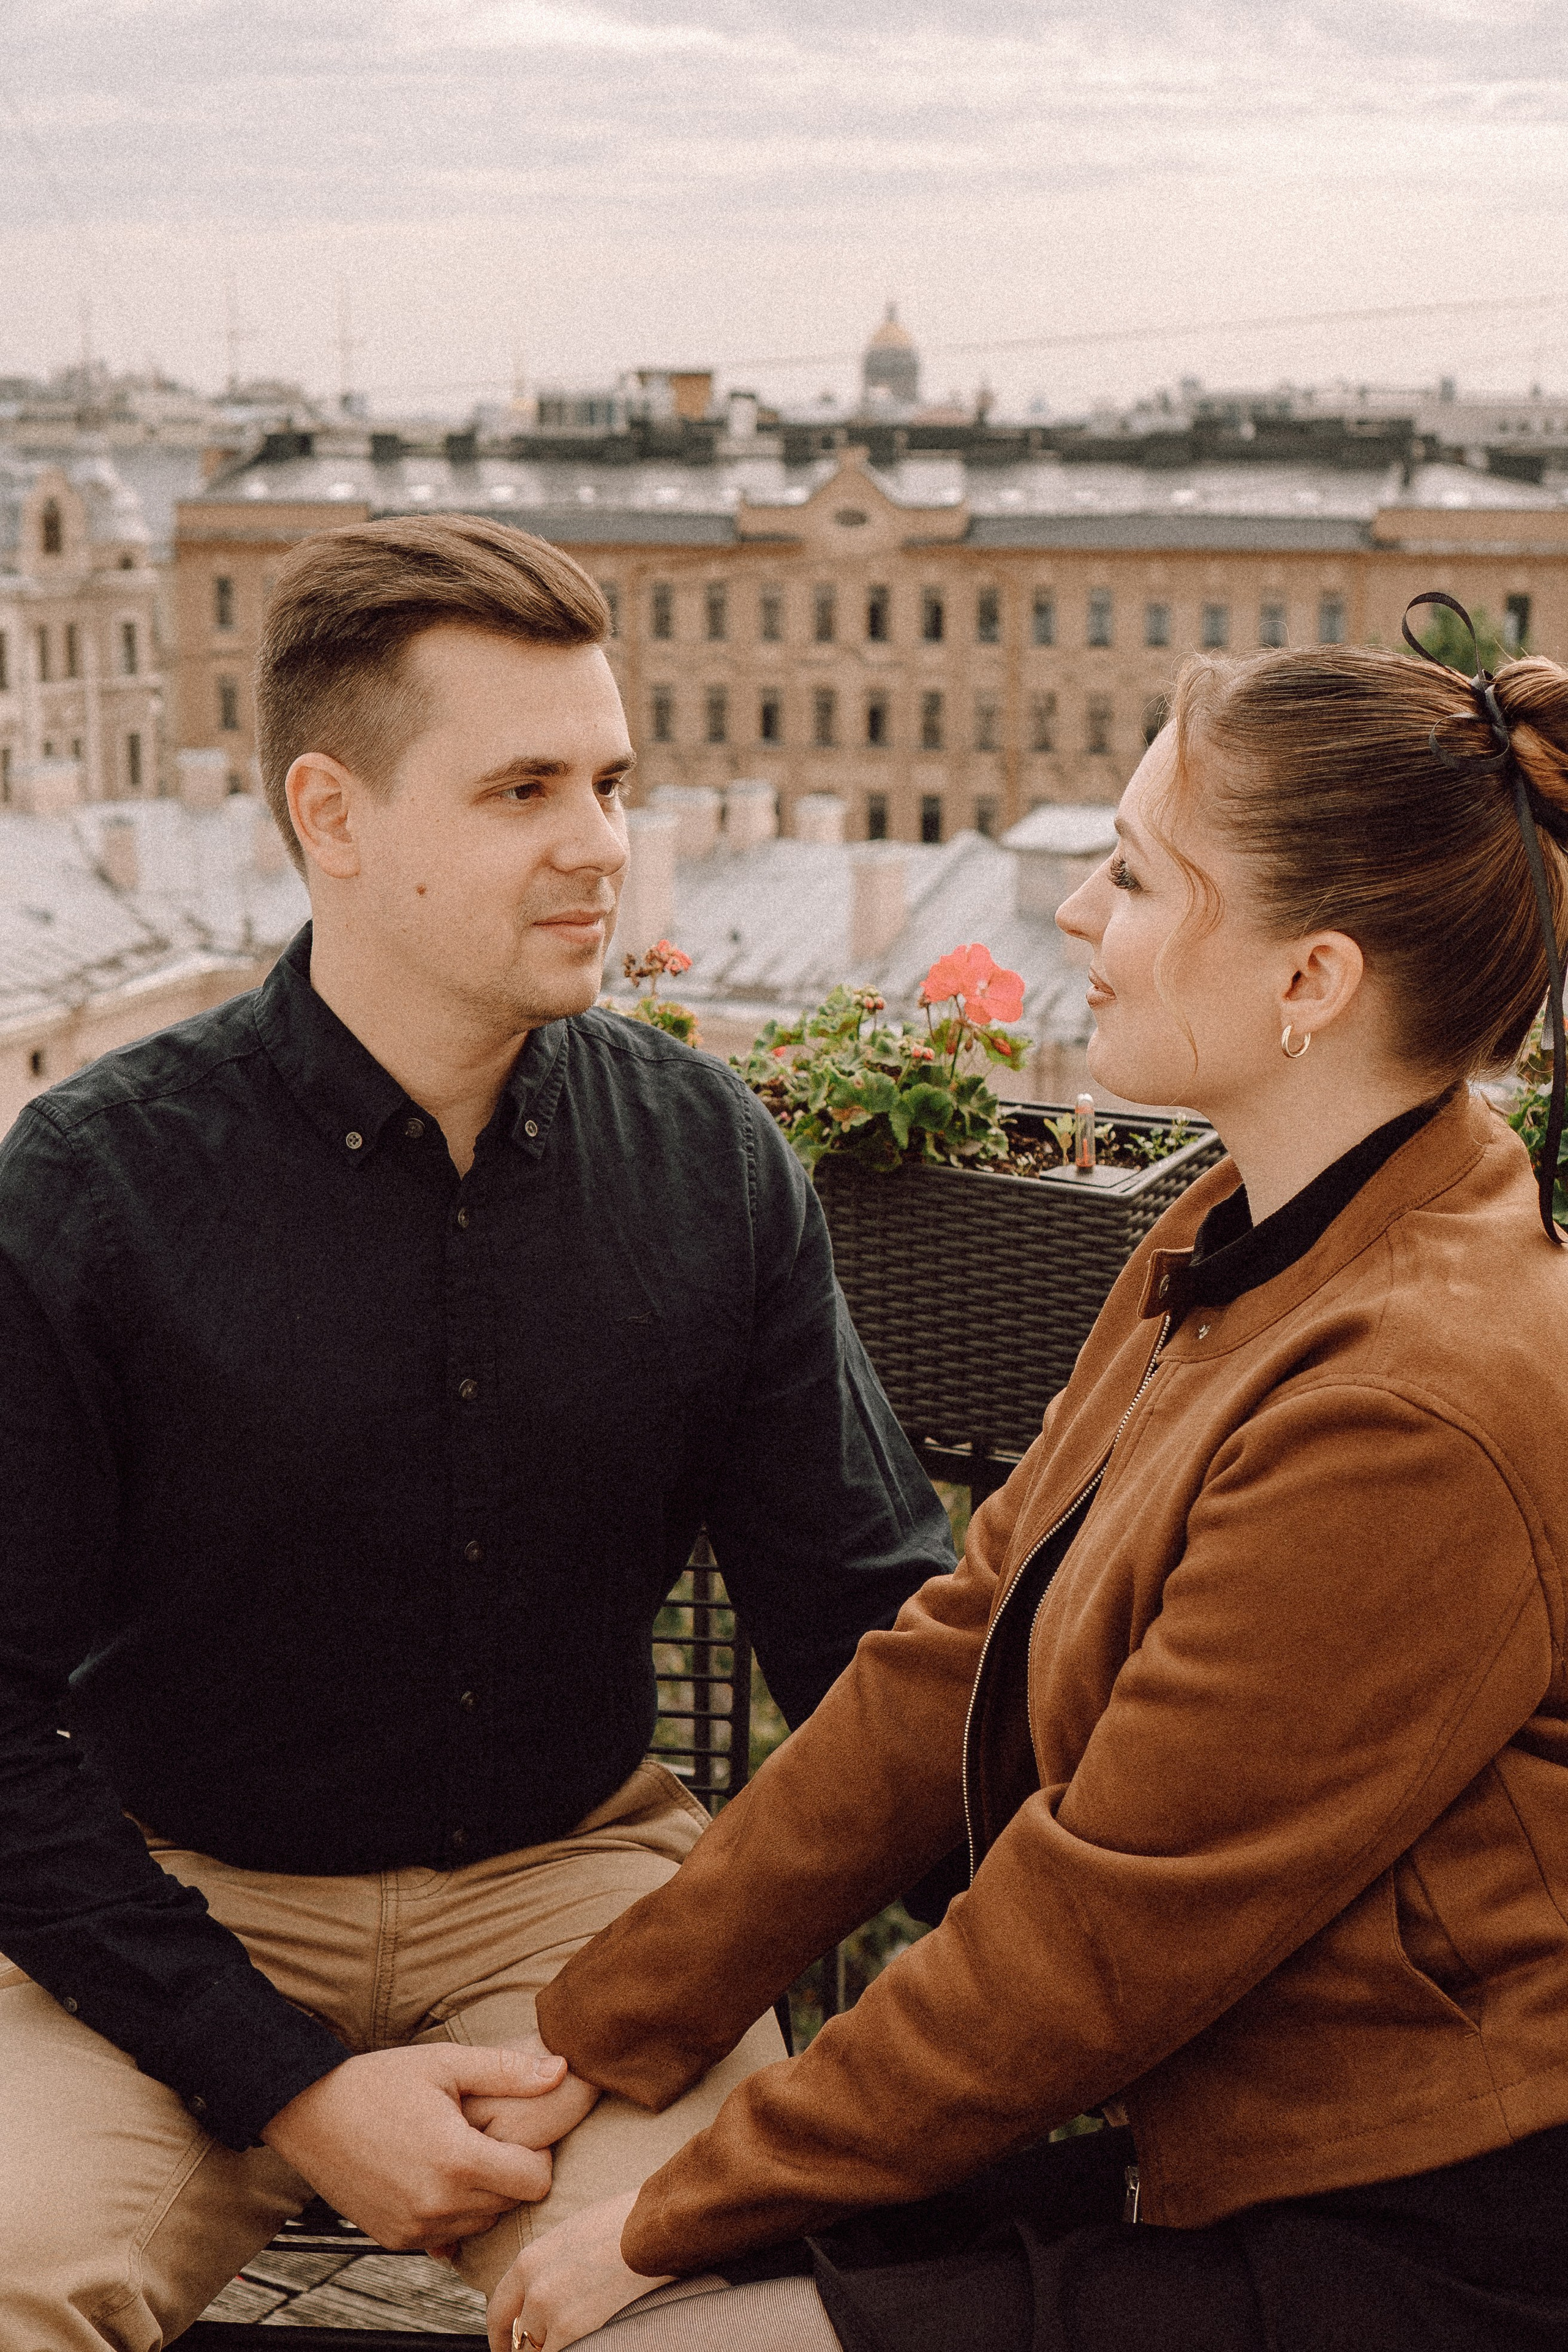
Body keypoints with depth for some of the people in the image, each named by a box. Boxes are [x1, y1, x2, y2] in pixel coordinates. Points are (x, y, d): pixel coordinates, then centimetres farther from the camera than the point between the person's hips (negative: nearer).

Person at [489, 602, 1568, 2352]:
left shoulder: (1416, 1418, -26)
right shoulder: (1233, 1254, 4)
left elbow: (1089, 1946, -21)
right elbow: (947, 1666, 4)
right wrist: (604, 2030, 3)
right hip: (1235, 2170, 8)